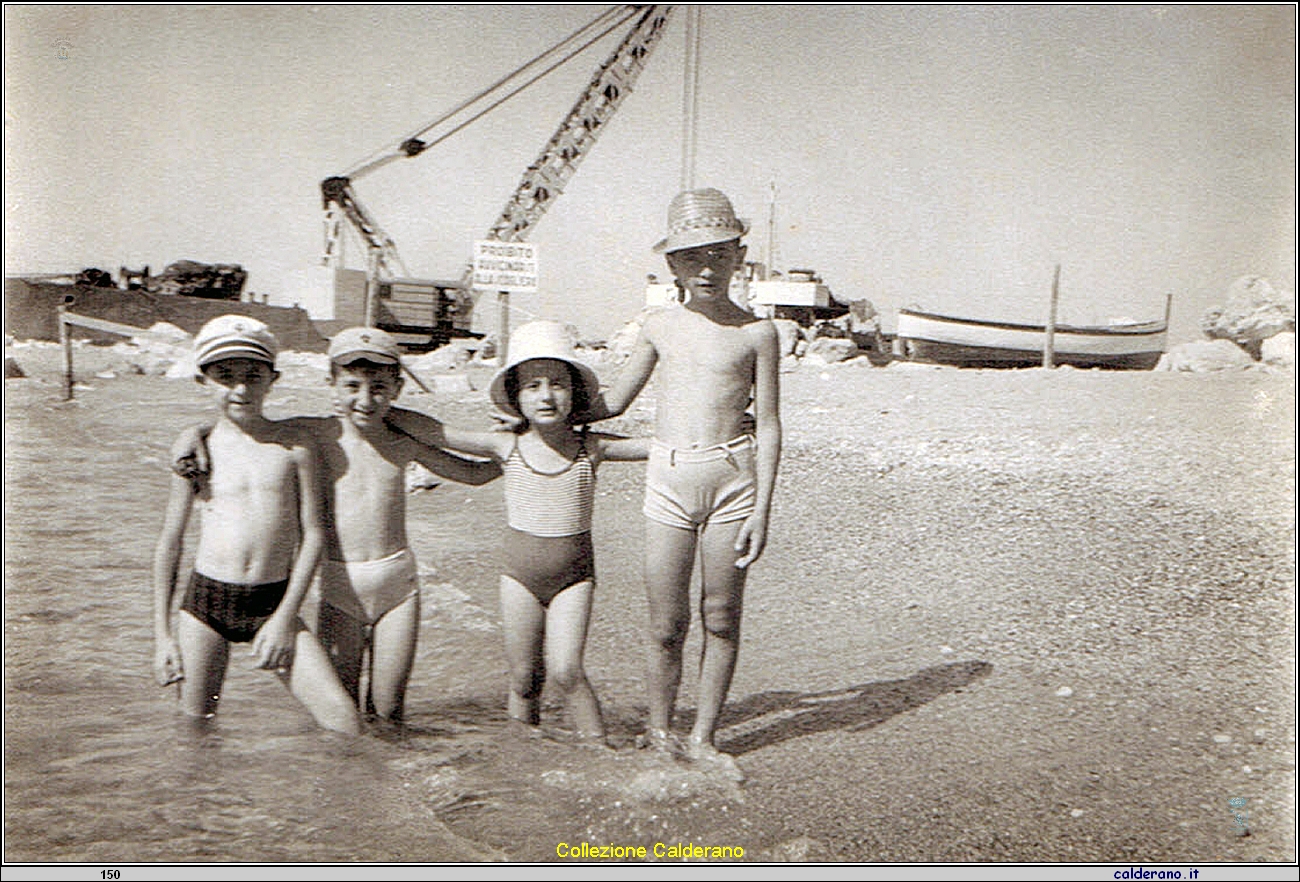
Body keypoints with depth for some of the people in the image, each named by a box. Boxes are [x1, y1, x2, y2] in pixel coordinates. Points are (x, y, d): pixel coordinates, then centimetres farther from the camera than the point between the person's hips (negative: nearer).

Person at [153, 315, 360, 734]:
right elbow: (170, 542, 8)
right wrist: (162, 633, 6)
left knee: (343, 718, -10)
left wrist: (284, 617, -4)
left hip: (272, 603, 0)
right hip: (205, 601, 1)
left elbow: (313, 534, 2)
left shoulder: (294, 446, 0)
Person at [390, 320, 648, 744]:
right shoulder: (506, 446, -6)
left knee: (564, 671, -13)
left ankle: (597, 746, 3)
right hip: (520, 571, 2)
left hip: (574, 574, -1)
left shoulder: (591, 447, -7)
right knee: (524, 677, 8)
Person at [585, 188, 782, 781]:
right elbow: (612, 402, 18)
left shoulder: (756, 332, 1)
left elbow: (768, 426, 1)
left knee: (721, 617, 6)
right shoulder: (660, 327, 7)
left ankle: (703, 737, 20)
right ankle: (659, 729, 24)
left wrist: (761, 509, -4)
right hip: (668, 477, 1)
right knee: (667, 621, 5)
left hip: (732, 476, -1)